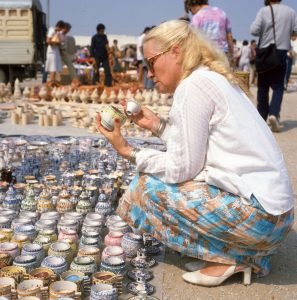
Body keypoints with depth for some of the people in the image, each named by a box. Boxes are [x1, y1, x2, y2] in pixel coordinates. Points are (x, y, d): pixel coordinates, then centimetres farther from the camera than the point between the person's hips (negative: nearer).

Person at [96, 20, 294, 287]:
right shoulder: (213, 78, 14)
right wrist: (158, 125, 14)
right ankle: (239, 249, 11)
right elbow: (193, 151, 13)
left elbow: (182, 168, -13)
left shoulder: (193, 85, -13)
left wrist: (128, 152, -3)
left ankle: (228, 257, -2)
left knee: (147, 186, -4)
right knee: (163, 176, 18)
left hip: (257, 214, -10)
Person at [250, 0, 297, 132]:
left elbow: (254, 30, -11)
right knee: (278, 86, 4)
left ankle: (262, 117, 15)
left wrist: (264, 32, 9)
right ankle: (273, 114, -18)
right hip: (281, 52, 0)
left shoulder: (263, 11, -3)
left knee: (263, 86, 10)